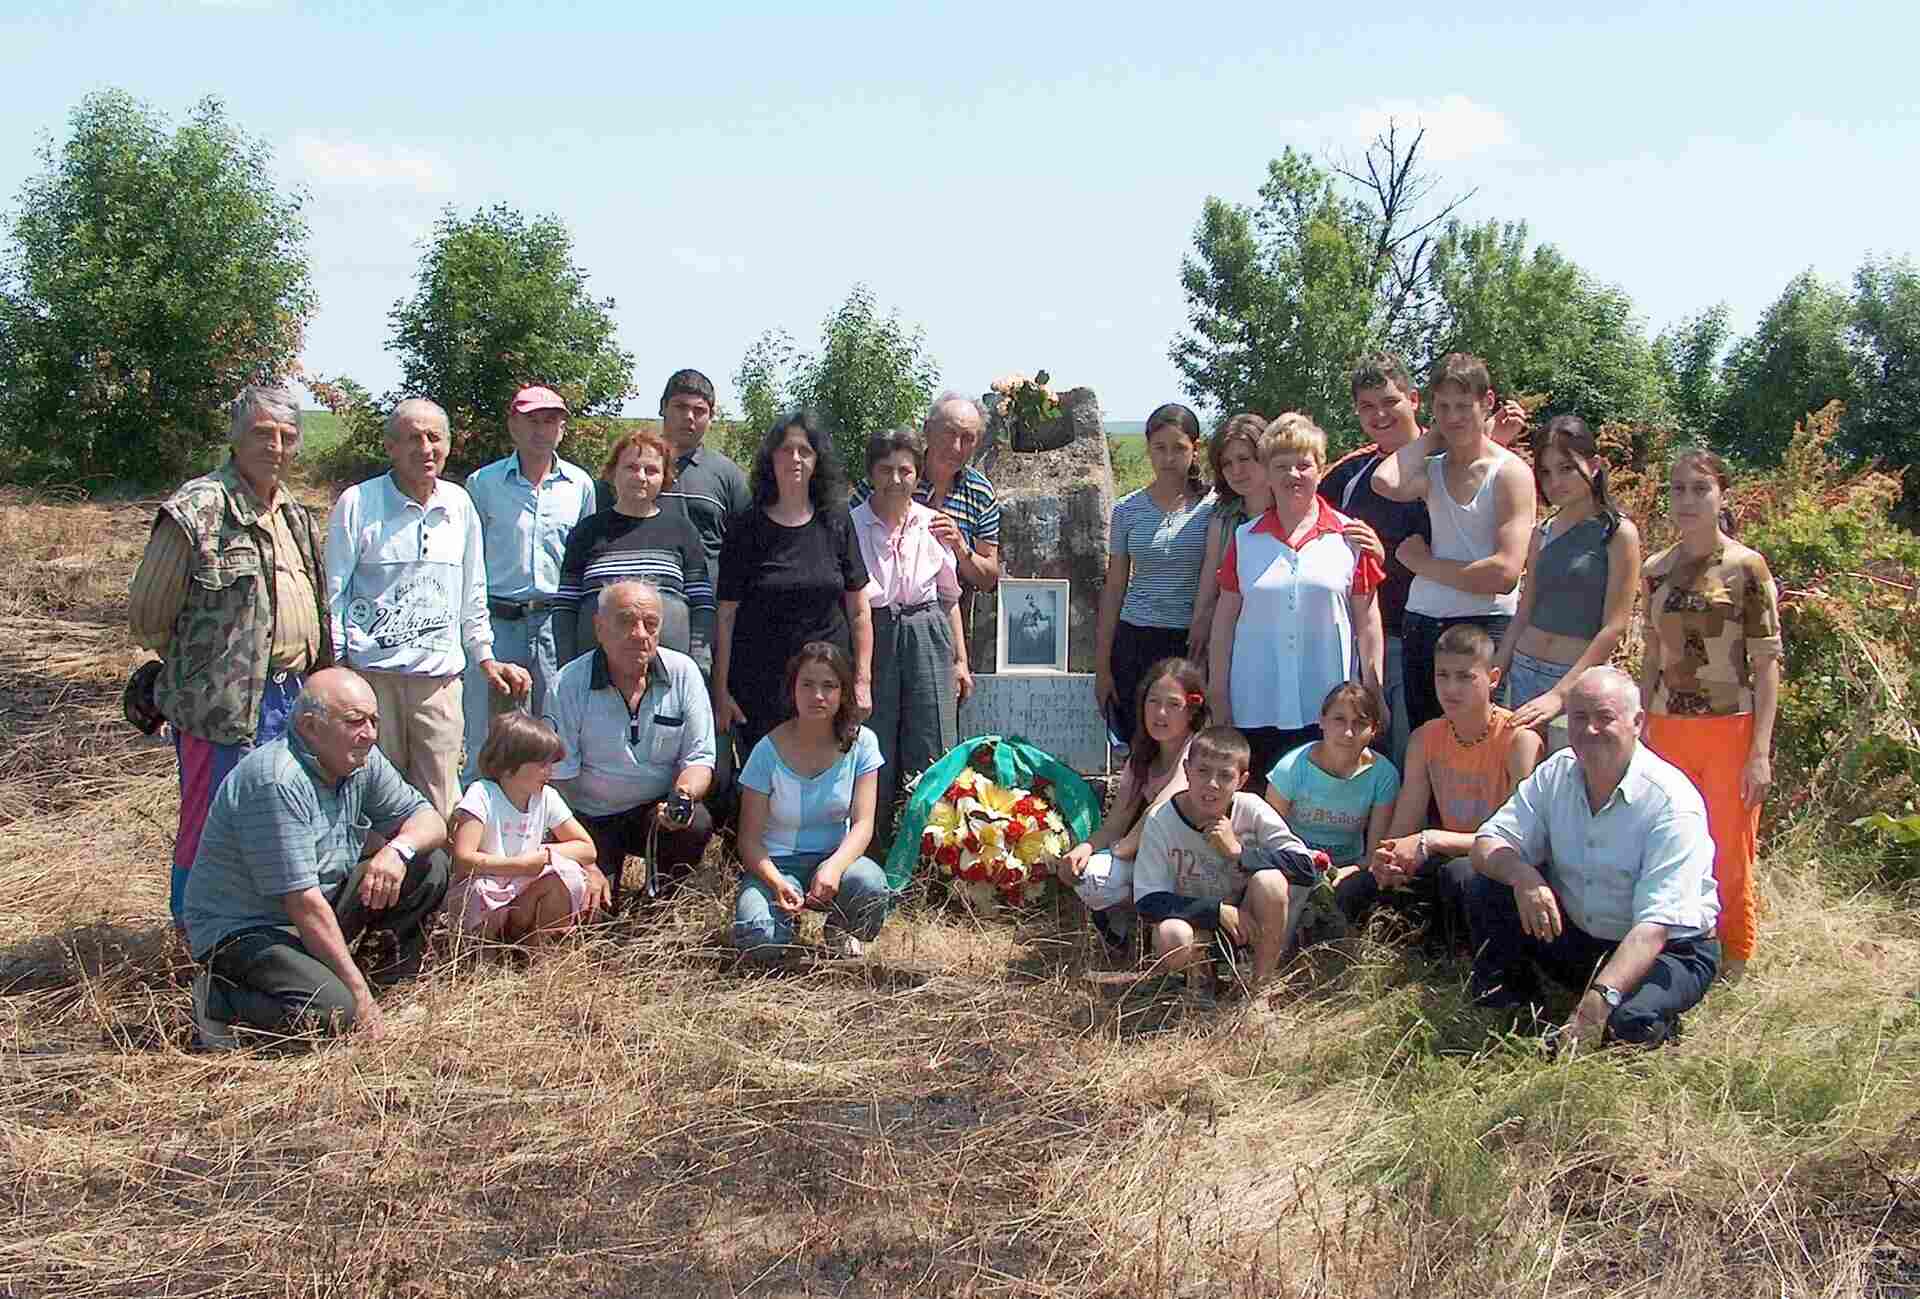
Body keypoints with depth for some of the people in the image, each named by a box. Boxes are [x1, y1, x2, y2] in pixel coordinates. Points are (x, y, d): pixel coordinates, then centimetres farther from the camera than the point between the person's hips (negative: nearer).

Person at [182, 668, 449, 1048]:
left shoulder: (360, 760, -1)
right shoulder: (276, 782, -27)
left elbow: (429, 819, 7)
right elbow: (303, 902, -28)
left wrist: (398, 848, -19)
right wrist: (359, 993, -24)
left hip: (318, 910, 8)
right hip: (244, 931, -8)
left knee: (428, 869, -4)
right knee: (333, 1009, -31)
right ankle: (219, 998, -7)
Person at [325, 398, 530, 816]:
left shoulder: (459, 505, 11)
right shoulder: (358, 503, -2)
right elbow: (333, 592, 2)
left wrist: (485, 657, 18)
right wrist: (333, 667, -2)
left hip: (439, 677, 3)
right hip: (370, 674, -3)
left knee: (438, 808, 3)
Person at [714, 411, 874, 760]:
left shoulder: (836, 523, 6)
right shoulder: (746, 529, 1)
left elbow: (859, 611, 9)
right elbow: (726, 616, 1)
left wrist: (862, 680, 3)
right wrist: (720, 691, -2)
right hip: (760, 688, -1)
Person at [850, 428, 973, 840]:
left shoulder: (932, 524, 7)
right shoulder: (852, 524, -2)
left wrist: (960, 659, 13)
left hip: (928, 635, 2)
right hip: (873, 635, -2)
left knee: (933, 752, 1)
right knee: (874, 751, 1)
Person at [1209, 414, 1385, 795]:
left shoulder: (1349, 536, 3)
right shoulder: (1245, 539, 8)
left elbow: (1367, 621, 5)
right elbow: (1224, 620, 10)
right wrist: (1218, 698, 7)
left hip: (1328, 710, -1)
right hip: (1256, 709, 2)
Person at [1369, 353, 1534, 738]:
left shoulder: (1510, 472, -2)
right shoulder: (1431, 468, 11)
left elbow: (1505, 573, -13)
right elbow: (1386, 483, -15)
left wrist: (1424, 562, -4)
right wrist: (1433, 435, 1)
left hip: (1484, 625, -5)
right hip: (1420, 624, 5)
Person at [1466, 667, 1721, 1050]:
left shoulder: (1673, 803, -23)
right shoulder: (1556, 773, -4)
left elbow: (1655, 926, -30)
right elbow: (1489, 844, -7)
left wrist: (1599, 999, -42)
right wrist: (1522, 875, -32)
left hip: (1667, 950, -5)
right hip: (1575, 937, 5)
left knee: (1628, 1022, -35)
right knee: (1486, 889, -16)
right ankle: (1508, 999, 5)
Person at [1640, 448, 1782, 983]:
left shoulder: (1747, 567, -6)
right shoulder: (1657, 570, 6)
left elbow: (1767, 664, -7)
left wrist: (1761, 752, -12)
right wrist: (1638, 733, 8)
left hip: (1730, 731, -4)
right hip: (1668, 730, 4)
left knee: (1727, 854, 2)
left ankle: (1733, 958, 22)